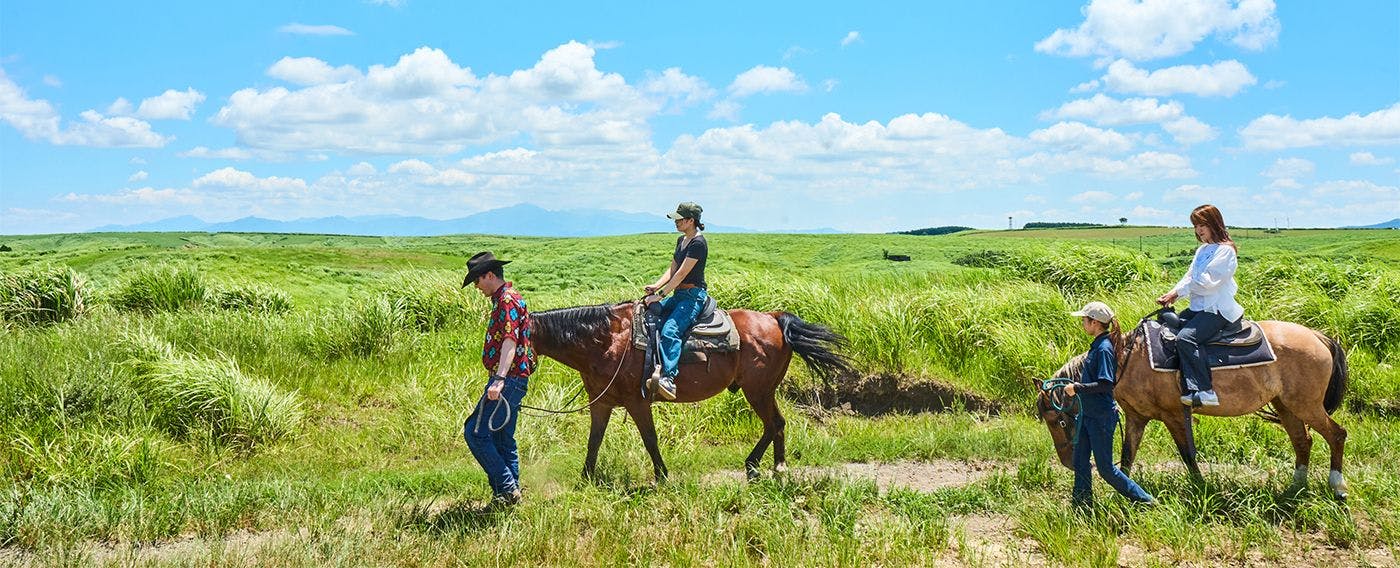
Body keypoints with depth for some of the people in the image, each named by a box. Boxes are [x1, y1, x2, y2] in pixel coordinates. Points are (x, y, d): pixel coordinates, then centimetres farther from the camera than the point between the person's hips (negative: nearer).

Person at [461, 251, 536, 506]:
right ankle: (510, 492, 19)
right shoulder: (505, 299, 19)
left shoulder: (507, 301, -14)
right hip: (512, 380, 11)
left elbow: (510, 341, -28)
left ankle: (506, 487, -8)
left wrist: (499, 379, -39)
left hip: (508, 381, -11)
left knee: (475, 432, -10)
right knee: (502, 438, 14)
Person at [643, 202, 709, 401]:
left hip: (693, 296, -10)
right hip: (678, 295, 10)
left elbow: (681, 273, -18)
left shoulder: (698, 243, -14)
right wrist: (656, 286, -1)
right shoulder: (681, 240, 17)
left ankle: (668, 378, -42)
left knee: (670, 331, -30)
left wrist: (661, 294, -19)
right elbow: (672, 269, 16)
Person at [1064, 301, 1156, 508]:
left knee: (1106, 468, -1)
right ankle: (1081, 502, 24)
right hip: (1088, 413, 10)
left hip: (1101, 417, -10)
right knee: (1079, 462, 14)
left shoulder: (1104, 348, -20)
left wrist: (1077, 388, -22)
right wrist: (1077, 385, 11)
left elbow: (1104, 384, -26)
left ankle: (1146, 501, 10)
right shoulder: (1097, 345, 9)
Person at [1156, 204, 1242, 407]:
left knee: (1185, 338, -28)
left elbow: (1207, 282, -16)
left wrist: (1177, 293, -9)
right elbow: (1190, 277, 14)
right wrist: (1173, 294, -5)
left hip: (1218, 309, -10)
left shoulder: (1225, 250, -10)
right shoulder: (1202, 250, 20)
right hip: (1199, 307, 10)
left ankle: (1203, 391, -30)